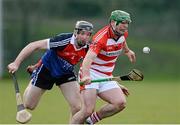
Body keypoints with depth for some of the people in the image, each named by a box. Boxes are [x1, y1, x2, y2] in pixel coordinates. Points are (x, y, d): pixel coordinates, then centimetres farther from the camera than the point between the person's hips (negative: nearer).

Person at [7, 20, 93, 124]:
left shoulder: (87, 49, -20)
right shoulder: (64, 40, -34)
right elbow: (34, 46, -31)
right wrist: (16, 63, -31)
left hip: (66, 73, 3)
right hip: (47, 69, -3)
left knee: (77, 107, -14)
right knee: (29, 106, 10)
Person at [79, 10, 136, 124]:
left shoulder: (123, 33, 0)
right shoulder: (102, 38, -24)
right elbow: (88, 59, -39)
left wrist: (127, 51, 46)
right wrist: (86, 75, -56)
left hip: (106, 78, 7)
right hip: (90, 76, -7)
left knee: (120, 103, -15)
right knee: (88, 111, -22)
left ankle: (92, 119, 3)